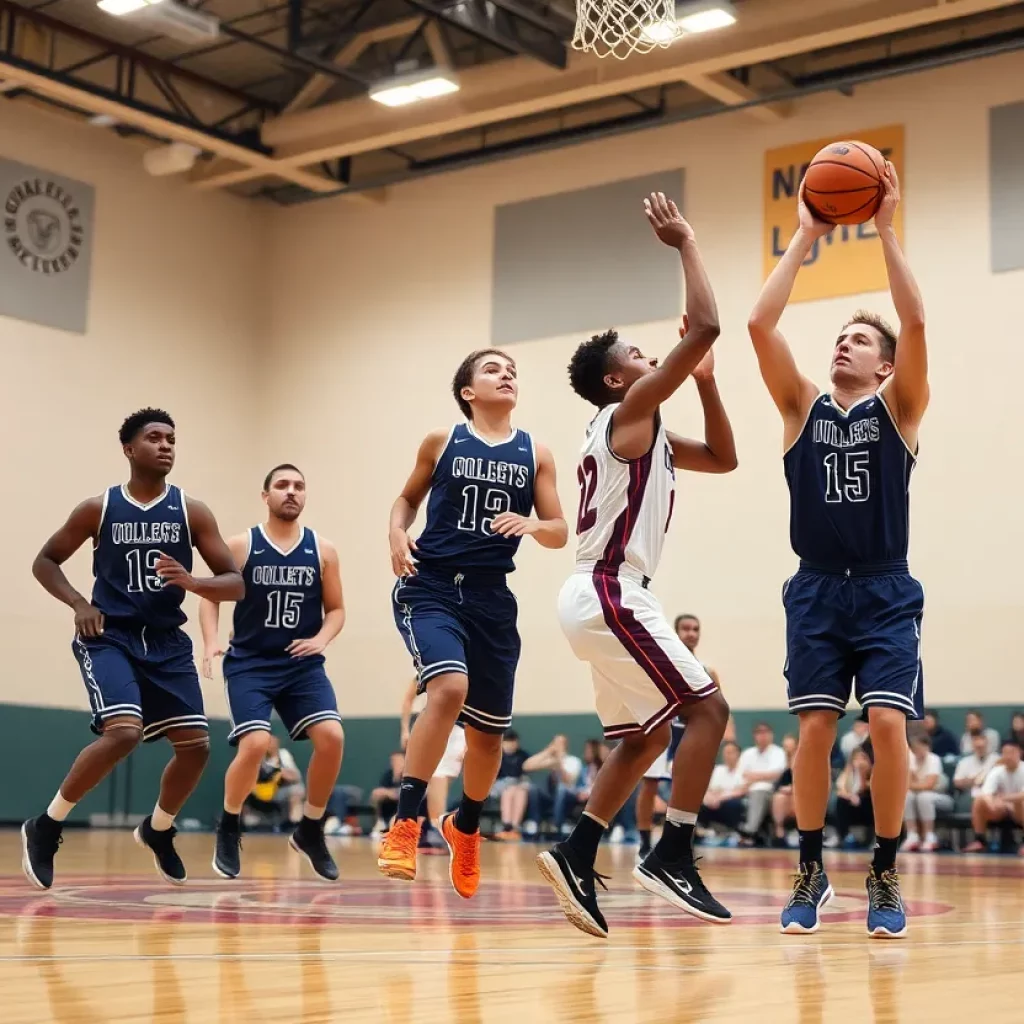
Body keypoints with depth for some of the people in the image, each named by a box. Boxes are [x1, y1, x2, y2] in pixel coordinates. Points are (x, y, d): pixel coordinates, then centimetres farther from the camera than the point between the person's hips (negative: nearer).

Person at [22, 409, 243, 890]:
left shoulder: (192, 511, 0)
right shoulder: (98, 508, -3)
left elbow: (235, 584, -2)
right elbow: (44, 561, 8)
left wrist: (192, 582, -23)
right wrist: (78, 603, -10)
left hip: (167, 641, 4)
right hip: (109, 637, -3)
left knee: (196, 745, -2)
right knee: (123, 732, -25)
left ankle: (157, 830, 28)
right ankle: (45, 827, -6)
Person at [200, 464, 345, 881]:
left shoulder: (323, 550, 4)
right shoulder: (240, 546, -1)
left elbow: (336, 609, 10)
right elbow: (211, 597, 5)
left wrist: (322, 639, -10)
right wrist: (211, 642, -11)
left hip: (302, 664, 2)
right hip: (249, 663, -2)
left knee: (332, 737, -17)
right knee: (255, 742, -22)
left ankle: (310, 831, 5)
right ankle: (228, 830, 5)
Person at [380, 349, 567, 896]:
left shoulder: (535, 455, 7)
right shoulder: (442, 442, 4)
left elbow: (559, 533, 8)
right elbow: (408, 496, 17)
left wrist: (532, 525, -14)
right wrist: (397, 533, -4)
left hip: (491, 596, 3)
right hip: (430, 585, -3)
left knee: (488, 729, 10)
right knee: (449, 688, -30)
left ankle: (465, 826, 39)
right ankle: (404, 823, -22)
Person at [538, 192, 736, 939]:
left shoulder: (642, 435, 21)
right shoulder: (629, 413, -6)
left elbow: (724, 458, 27)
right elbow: (706, 326, -14)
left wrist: (708, 383, 17)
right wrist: (685, 243, -5)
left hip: (602, 596, 10)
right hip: (609, 595, -10)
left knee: (646, 737, 12)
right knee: (708, 709, -9)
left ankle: (576, 859, 7)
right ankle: (673, 857, -11)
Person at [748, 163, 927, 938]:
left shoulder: (899, 408, 4)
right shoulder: (803, 408, 9)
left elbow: (915, 322, -12)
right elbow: (760, 326, -3)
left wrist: (886, 229, -12)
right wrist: (805, 240, -2)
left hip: (886, 593, -2)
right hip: (817, 591, 2)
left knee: (888, 726, -11)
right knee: (815, 728, -4)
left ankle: (885, 874, 3)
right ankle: (812, 871, 10)